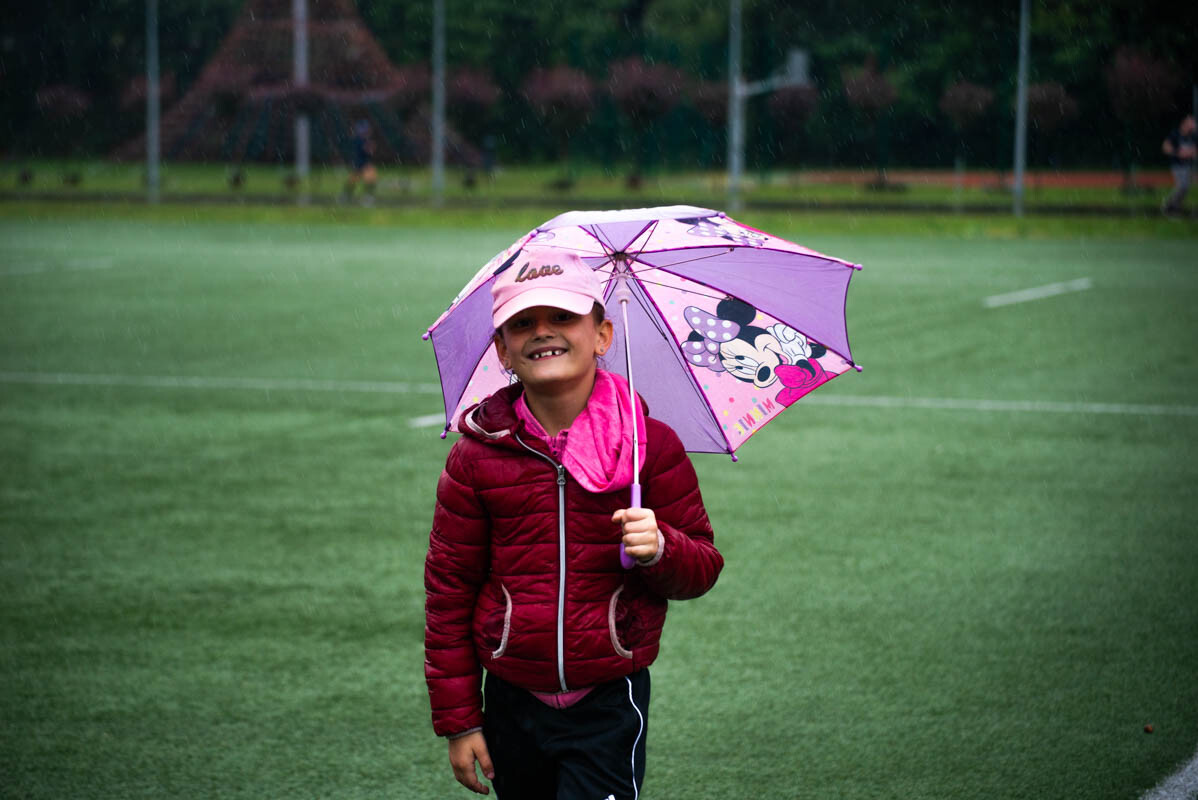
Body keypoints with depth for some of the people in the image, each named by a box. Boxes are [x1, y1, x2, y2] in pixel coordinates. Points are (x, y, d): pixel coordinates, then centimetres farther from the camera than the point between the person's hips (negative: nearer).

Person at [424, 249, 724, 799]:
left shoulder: (652, 445, -2)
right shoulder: (476, 457, -1)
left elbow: (703, 568, 4)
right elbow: (448, 593, 4)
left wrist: (660, 549, -20)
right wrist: (457, 720, 3)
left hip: (610, 709, -2)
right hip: (513, 706, 2)